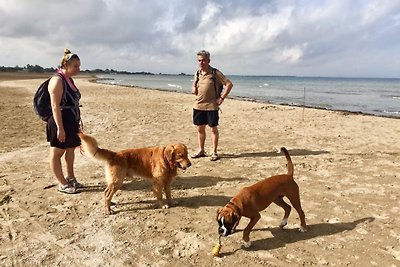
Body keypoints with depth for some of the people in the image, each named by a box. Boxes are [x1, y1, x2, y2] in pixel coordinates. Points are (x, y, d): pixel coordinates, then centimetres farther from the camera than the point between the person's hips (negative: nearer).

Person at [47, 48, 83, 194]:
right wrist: (60, 128, -23)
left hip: (71, 123, 10)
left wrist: (77, 124, 20)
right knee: (56, 153, 3)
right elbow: (55, 106, -21)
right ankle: (62, 184, 10)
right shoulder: (57, 80, -16)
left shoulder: (69, 80, 12)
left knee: (70, 150, 17)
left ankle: (70, 178, 30)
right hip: (60, 122, -10)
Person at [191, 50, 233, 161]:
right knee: (200, 128, 12)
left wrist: (222, 98, -12)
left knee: (213, 128, 4)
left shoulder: (215, 73, -7)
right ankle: (201, 150, 25)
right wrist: (193, 89, 2)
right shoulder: (197, 73, 10)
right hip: (198, 105, 6)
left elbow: (229, 84, -8)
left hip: (211, 106, -5)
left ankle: (214, 152, 14)